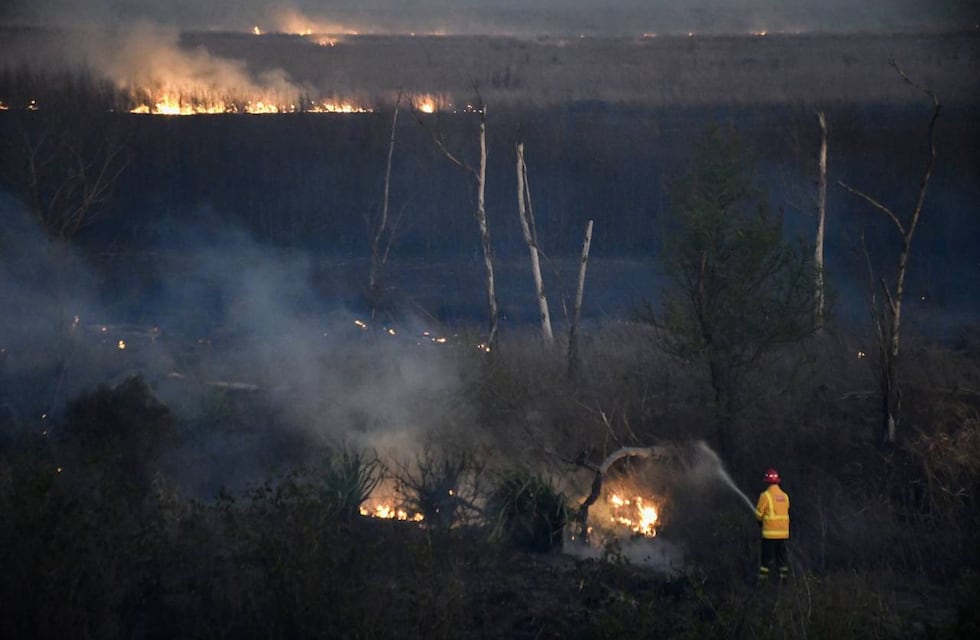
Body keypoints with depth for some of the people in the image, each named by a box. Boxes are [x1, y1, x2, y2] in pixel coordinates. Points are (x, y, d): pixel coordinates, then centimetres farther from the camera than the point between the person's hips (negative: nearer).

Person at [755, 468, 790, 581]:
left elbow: (759, 513, -5)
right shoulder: (785, 496, 7)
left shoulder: (765, 495, -10)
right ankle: (783, 575, 9)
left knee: (767, 555, 0)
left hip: (770, 532, -5)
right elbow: (786, 512, 12)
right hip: (783, 532, 5)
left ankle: (763, 577, 0)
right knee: (781, 555, 11)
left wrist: (761, 520, 18)